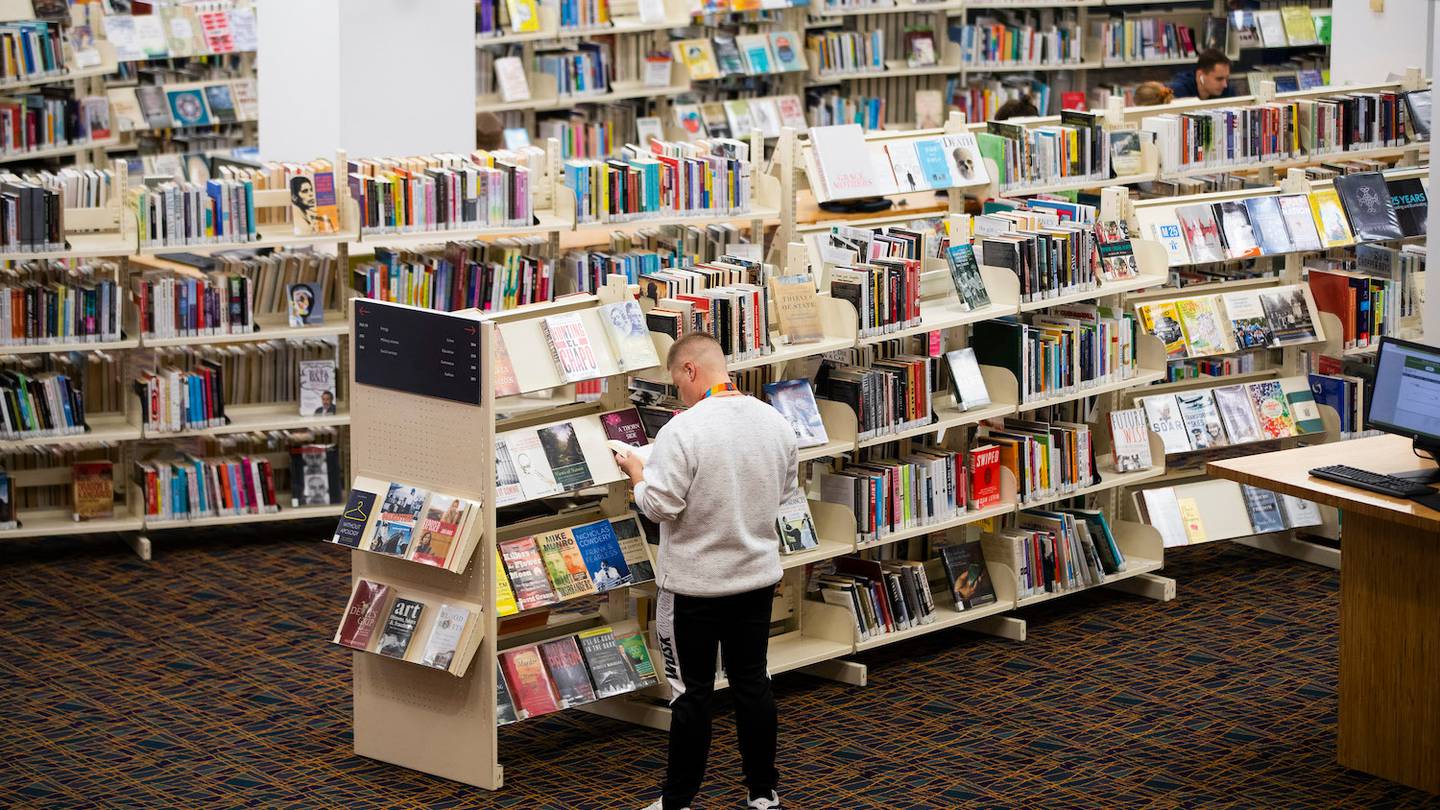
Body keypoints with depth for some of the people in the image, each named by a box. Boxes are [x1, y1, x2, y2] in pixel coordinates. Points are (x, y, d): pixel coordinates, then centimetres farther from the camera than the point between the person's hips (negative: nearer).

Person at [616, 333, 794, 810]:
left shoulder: (681, 432, -22)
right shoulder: (775, 422, -1)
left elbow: (660, 506, -20)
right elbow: (786, 493, 10)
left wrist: (637, 472, -2)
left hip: (695, 584, -5)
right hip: (758, 574, 5)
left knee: (692, 691, 3)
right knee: (752, 681, 14)